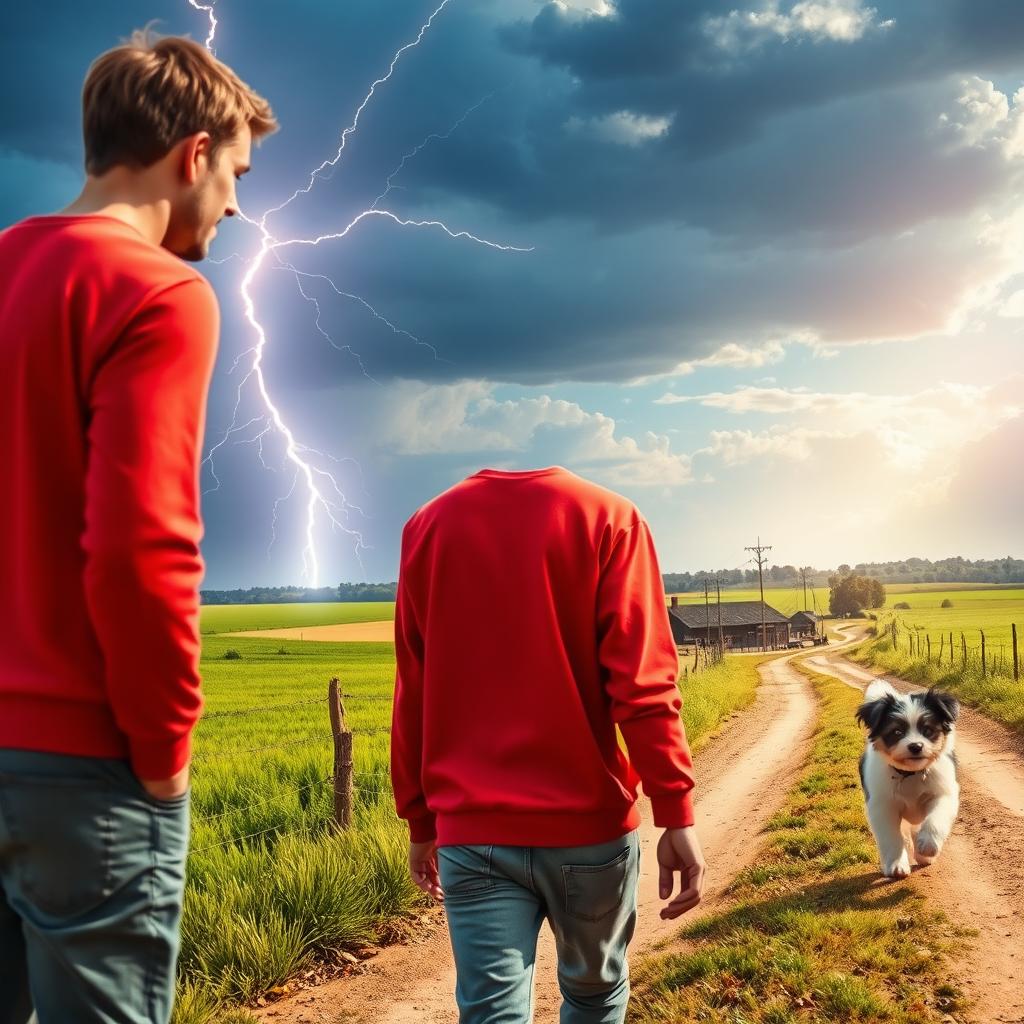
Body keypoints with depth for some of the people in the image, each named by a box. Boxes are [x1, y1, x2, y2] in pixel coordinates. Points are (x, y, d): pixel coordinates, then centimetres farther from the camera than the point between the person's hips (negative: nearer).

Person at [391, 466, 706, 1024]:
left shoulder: (427, 526, 6)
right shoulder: (607, 516, -3)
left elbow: (413, 693, 8)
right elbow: (641, 682, -12)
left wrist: (419, 822, 14)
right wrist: (677, 814, -9)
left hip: (473, 830, 2)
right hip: (588, 822, -1)